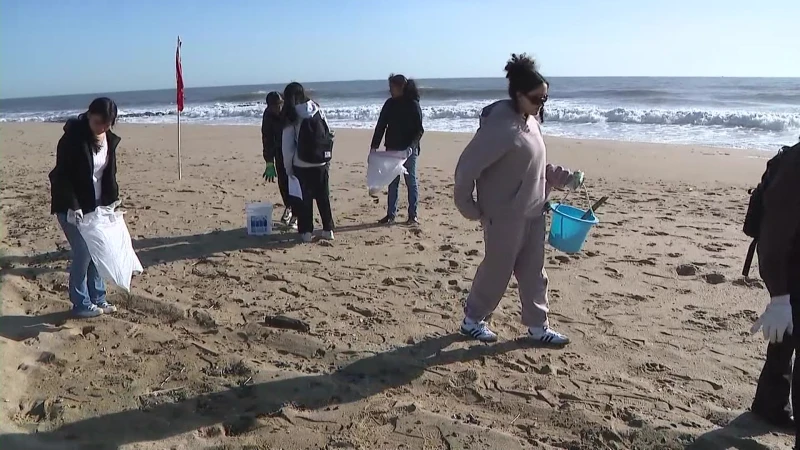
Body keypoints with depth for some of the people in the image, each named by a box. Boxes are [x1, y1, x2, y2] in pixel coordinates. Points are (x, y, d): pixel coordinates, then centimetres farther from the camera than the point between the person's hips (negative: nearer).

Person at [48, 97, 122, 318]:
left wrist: (113, 199, 3)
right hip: (71, 207, -6)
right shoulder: (73, 137, -18)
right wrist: (72, 206, -24)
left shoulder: (110, 139, 2)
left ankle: (98, 299, 20)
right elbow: (62, 175, -19)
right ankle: (81, 304, 6)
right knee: (83, 253, -7)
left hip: (96, 204, 6)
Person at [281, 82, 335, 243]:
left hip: (302, 165, -2)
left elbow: (287, 146, -6)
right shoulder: (318, 110, 0)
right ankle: (328, 230, 17)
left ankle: (306, 231, 13)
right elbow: (329, 134, 1)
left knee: (306, 197, 10)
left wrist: (288, 167, 5)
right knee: (324, 196, 13)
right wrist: (327, 159, 9)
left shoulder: (290, 118, -8)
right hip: (322, 163, 3)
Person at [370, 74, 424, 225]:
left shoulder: (413, 105, -9)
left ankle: (413, 215, 10)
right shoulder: (390, 104, 5)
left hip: (409, 150, -5)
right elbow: (380, 126, 5)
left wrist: (412, 146, -25)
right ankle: (391, 214, 15)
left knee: (411, 181, 3)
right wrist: (374, 146, -3)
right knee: (392, 182, 8)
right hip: (392, 148, 5)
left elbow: (419, 130, -11)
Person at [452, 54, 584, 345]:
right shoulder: (500, 126, -22)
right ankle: (472, 320, 26)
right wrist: (469, 208, -14)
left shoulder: (531, 121, 5)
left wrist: (565, 178, 8)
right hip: (505, 216, -8)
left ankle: (538, 326, 28)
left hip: (533, 213, 8)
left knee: (533, 272, 15)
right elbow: (467, 167, -21)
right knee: (497, 271, 6)